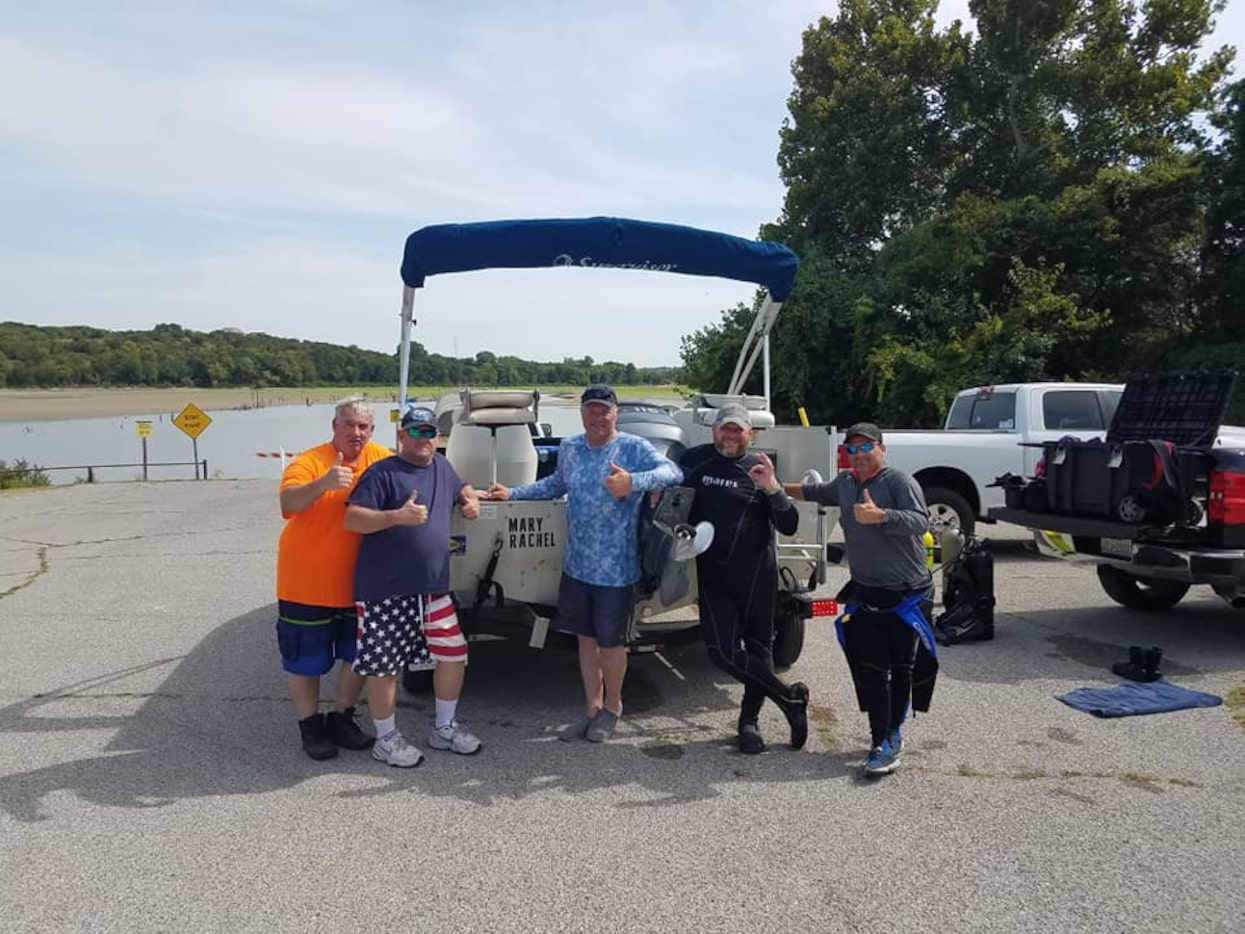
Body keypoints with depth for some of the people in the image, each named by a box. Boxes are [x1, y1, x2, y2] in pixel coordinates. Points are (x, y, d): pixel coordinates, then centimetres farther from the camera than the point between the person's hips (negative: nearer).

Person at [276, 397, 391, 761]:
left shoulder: (379, 459, -1)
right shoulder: (309, 461, -16)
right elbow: (288, 503, -30)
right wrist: (323, 483, -50)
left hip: (356, 585, 5)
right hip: (307, 585, -5)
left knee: (358, 656, 15)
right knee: (306, 661, 8)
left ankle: (342, 719, 34)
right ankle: (311, 728, 26)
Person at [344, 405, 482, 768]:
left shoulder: (441, 466, 12)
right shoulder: (382, 473, -10)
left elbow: (461, 489, 33)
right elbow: (352, 519, -16)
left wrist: (471, 500, 10)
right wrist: (397, 516, -29)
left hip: (433, 588, 7)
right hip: (385, 592, -7)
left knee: (454, 654, 11)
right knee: (384, 666, 3)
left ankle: (444, 728, 29)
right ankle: (386, 739, 23)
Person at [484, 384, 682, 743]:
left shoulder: (634, 448, -13)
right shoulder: (569, 448, 5)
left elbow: (673, 472, -26)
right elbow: (556, 484, 24)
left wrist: (633, 482, -42)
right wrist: (512, 493, 20)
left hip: (616, 570, -5)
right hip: (576, 565, 5)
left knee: (610, 642, 8)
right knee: (586, 637, 16)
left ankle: (612, 707, 31)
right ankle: (592, 706, 33)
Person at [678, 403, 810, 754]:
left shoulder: (758, 469, 2)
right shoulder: (694, 460, 4)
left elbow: (789, 527, -3)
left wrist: (772, 488, -18)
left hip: (756, 571, -1)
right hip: (712, 571, 1)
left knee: (758, 647, 6)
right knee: (723, 651, -6)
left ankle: (749, 721, 26)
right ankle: (791, 697, 12)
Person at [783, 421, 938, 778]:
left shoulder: (898, 481, -10)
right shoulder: (844, 483, 11)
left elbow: (920, 522, -24)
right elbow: (815, 492, 32)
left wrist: (880, 516, -36)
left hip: (906, 595, -4)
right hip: (864, 595, 5)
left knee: (901, 669, 6)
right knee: (870, 671, -2)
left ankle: (891, 733, 20)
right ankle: (882, 741, 5)